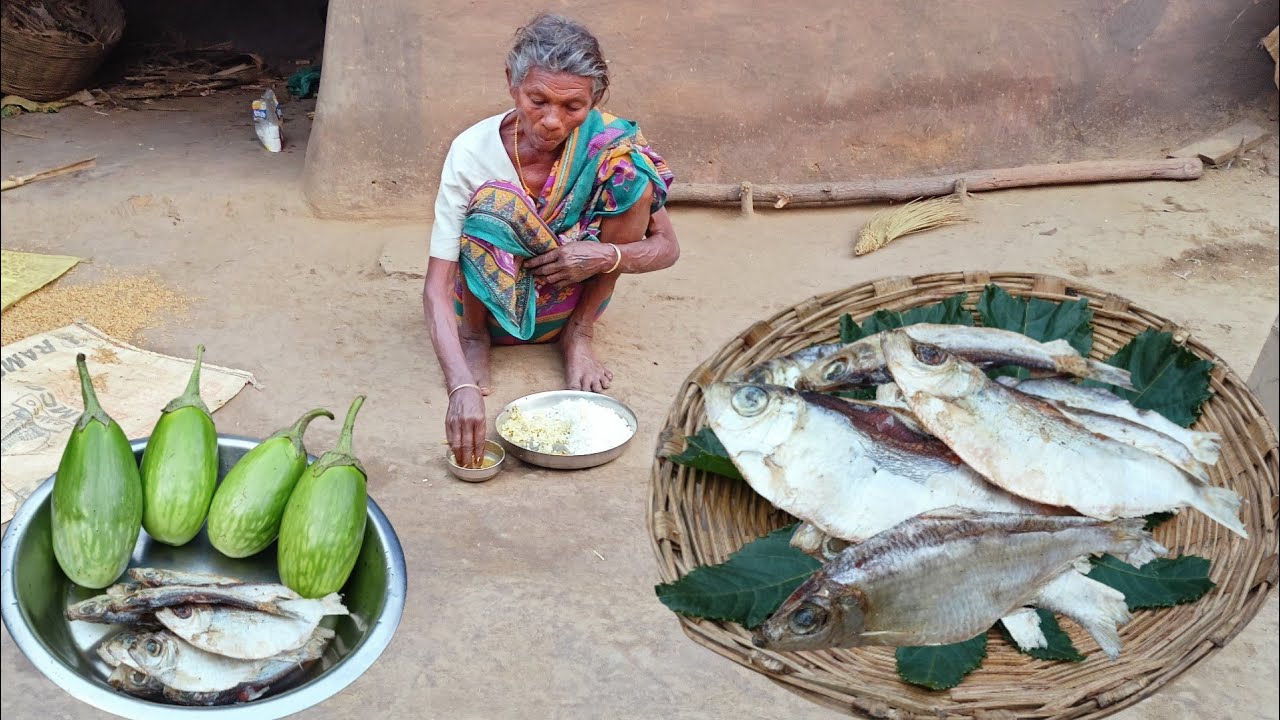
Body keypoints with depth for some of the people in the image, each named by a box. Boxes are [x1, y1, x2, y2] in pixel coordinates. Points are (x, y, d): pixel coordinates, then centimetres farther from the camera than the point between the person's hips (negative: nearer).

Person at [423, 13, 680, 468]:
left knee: (632, 174, -21)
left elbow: (666, 247, -8)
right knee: (494, 205, -34)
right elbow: (437, 287, -29)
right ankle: (474, 335, -7)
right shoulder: (472, 151, -24)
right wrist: (462, 387, -45)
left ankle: (579, 333, -6)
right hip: (496, 302, -2)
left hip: (569, 298, 2)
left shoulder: (605, 142, -17)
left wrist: (606, 255, -31)